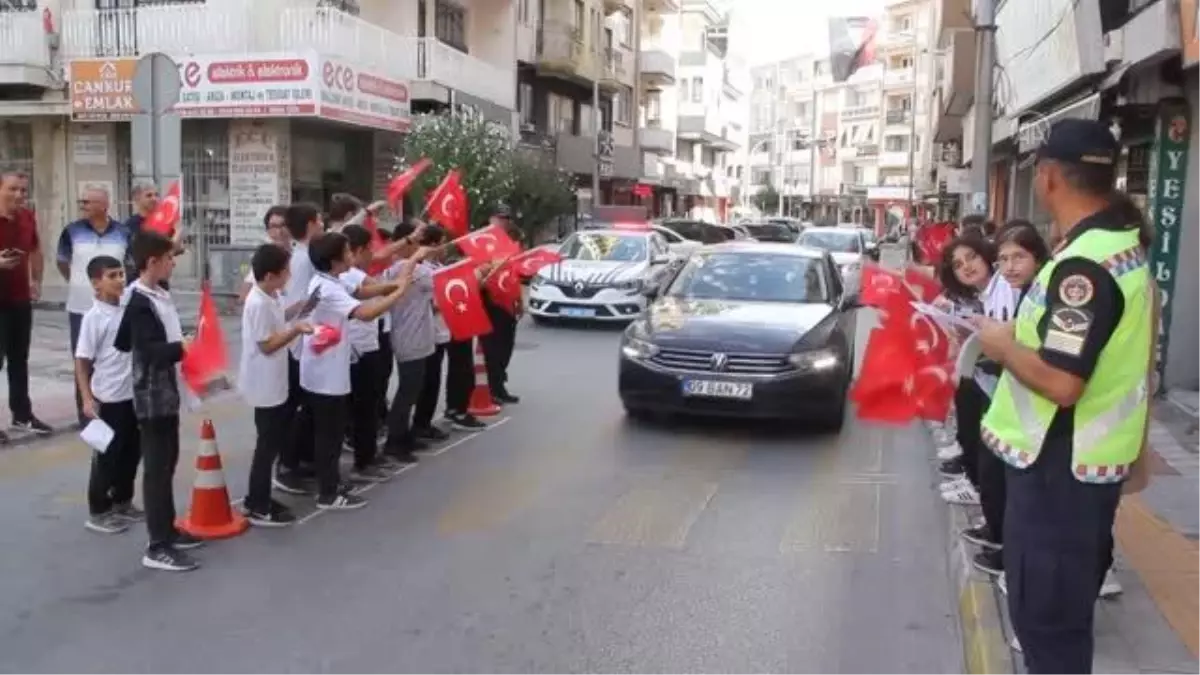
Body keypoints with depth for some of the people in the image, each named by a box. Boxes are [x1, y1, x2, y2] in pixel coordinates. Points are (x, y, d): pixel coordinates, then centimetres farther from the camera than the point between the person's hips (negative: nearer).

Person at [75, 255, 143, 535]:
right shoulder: (94, 317, -14)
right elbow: (82, 362, -13)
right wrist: (87, 399, -18)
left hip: (133, 394, 6)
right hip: (108, 399, -6)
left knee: (132, 452, 16)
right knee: (107, 456, 4)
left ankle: (123, 503, 32)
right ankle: (98, 512, 18)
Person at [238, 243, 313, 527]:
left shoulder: (272, 296, 5)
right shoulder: (258, 304, -23)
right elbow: (267, 345, -22)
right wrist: (296, 330, -23)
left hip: (274, 383, 10)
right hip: (265, 386, -10)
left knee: (273, 441, 17)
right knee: (267, 445, -1)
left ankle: (258, 498, 27)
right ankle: (258, 508, 10)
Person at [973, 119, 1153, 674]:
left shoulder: (1083, 265, -25)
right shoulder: (1125, 245, 7)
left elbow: (1060, 382, -29)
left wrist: (1002, 344, -14)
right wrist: (1025, 335, 11)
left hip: (1060, 463, -10)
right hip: (1092, 457, 10)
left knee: (1043, 612, 3)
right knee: (1067, 602, 24)